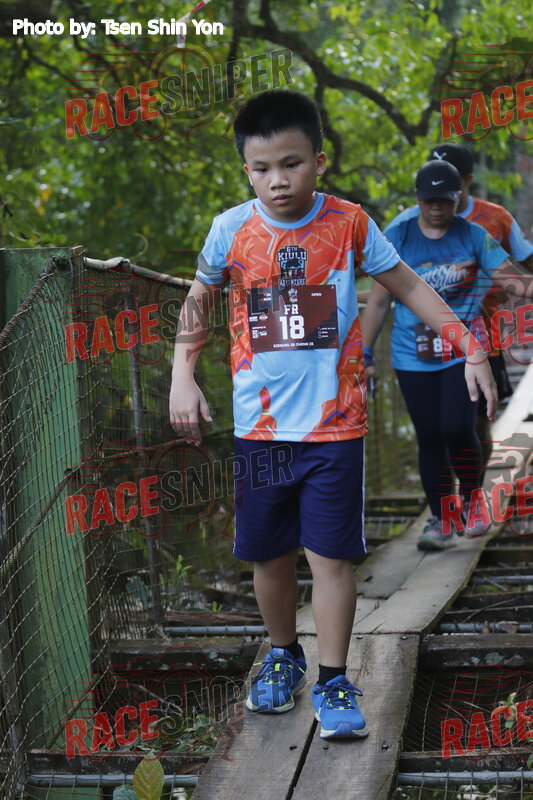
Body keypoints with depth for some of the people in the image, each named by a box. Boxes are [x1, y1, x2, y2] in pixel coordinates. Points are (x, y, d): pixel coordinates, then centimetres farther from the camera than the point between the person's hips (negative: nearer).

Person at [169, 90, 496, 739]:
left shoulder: (349, 224, -5)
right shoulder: (232, 229, -3)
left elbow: (408, 286, 6)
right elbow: (197, 302, 11)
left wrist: (470, 348, 1)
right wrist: (183, 376, 1)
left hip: (334, 424, -2)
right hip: (259, 425, 2)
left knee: (331, 555, -2)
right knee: (269, 554, 12)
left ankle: (333, 681, 10)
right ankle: (283, 655, 35)